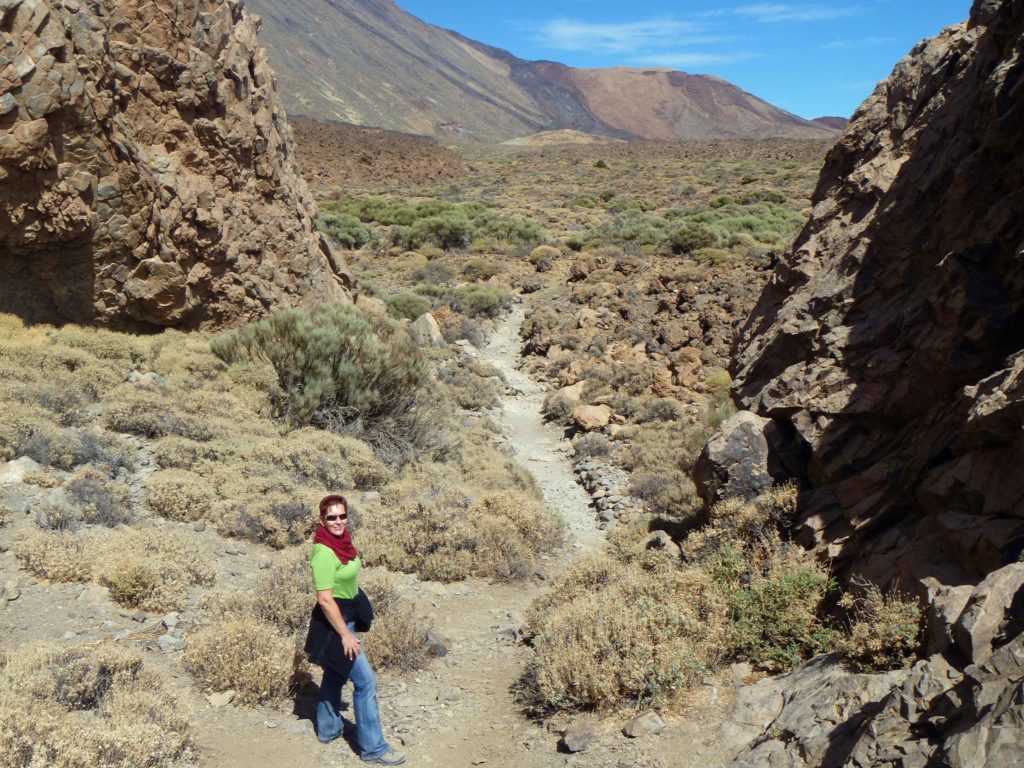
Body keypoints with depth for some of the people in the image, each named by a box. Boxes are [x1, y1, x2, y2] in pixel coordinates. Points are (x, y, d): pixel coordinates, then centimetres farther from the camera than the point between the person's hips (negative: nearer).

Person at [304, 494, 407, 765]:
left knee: (335, 675, 22)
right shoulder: (325, 552, -27)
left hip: (345, 617, 9)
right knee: (365, 681, -4)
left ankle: (327, 729, 39)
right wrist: (346, 635, -23)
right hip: (334, 622, -9)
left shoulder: (342, 540, 1)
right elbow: (325, 599, -26)